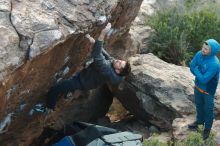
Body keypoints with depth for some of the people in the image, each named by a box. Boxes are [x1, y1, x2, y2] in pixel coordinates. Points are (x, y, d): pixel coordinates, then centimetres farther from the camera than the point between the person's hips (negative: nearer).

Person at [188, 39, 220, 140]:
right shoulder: (199, 54, -17)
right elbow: (192, 67, -7)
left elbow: (203, 80, -32)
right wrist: (200, 74, -20)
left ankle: (207, 128, 38)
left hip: (208, 90, -6)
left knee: (208, 109, 15)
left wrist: (196, 71, -19)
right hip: (198, 86, 6)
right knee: (199, 105, 27)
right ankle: (200, 121, 53)